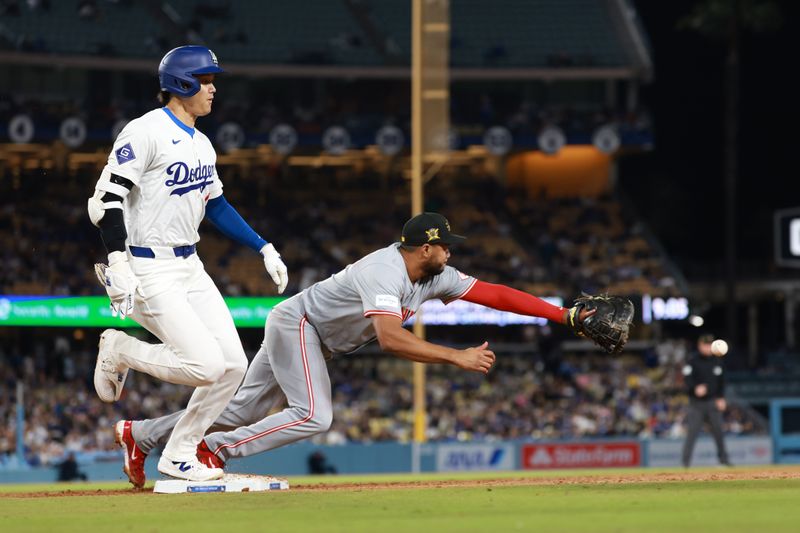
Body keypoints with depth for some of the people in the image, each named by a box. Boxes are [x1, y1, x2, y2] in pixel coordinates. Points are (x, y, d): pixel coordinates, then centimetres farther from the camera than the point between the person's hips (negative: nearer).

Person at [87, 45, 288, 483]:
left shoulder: (201, 144, 14)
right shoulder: (146, 132, -14)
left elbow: (216, 205, 25)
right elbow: (106, 199, -19)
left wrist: (264, 248, 20)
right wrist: (117, 262, -30)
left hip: (190, 267, 9)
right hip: (149, 270, -9)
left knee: (233, 365, 0)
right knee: (206, 365, -18)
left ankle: (178, 455, 12)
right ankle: (119, 351, 6)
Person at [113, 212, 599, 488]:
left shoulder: (434, 277, -2)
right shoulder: (384, 271, -30)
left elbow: (492, 293, -3)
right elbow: (391, 339, -41)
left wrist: (565, 316, -9)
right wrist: (459, 358, -41)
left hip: (308, 336, 9)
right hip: (296, 323, -9)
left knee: (245, 412, 9)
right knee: (314, 416, -22)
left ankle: (143, 435, 16)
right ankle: (215, 449, -16)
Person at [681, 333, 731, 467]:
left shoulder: (716, 361, 10)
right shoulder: (693, 361, -4)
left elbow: (721, 381, 16)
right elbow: (687, 378, -13)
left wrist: (721, 398, 6)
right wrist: (695, 388, -32)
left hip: (713, 402, 4)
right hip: (697, 402, -4)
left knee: (718, 430, 5)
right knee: (692, 432, -7)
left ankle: (723, 458, 17)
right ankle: (686, 461, -4)